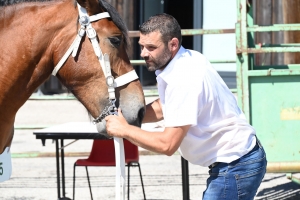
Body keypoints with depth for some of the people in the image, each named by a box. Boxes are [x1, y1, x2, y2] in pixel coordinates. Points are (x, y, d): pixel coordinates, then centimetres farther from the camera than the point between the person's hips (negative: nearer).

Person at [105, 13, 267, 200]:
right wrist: (125, 116, 3)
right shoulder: (186, 60, 4)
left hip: (236, 167, -10)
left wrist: (124, 129, -15)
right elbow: (162, 108, 19)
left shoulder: (185, 79, -25)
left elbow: (168, 144, -27)